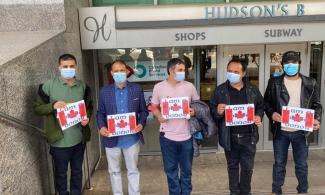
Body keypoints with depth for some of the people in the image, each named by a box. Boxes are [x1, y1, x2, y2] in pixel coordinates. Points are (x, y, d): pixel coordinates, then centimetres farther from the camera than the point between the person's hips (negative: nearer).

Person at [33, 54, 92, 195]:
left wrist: (87, 117, -7)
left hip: (79, 138, 3)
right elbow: (37, 108, -3)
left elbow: (89, 107, 14)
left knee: (77, 171, 19)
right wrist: (53, 106, -22)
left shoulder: (83, 86, 3)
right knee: (61, 172, 13)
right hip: (59, 140, -3)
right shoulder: (48, 86, -8)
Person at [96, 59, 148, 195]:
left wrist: (141, 124, -15)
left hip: (131, 137, -1)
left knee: (133, 170, 13)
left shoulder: (137, 89, 0)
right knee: (114, 171, 15)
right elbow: (100, 113, 4)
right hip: (112, 138, 1)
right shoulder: (104, 91, 0)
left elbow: (143, 110, 4)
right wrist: (101, 127, -14)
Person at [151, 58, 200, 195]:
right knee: (171, 169, 12)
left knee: (186, 169, 14)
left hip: (186, 135, 1)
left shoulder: (189, 86, -2)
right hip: (167, 136, -1)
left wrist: (194, 111, -12)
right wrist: (159, 116, -14)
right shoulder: (159, 87, -4)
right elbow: (154, 107, 6)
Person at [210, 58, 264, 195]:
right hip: (230, 137, -1)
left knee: (248, 167, 11)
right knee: (232, 166, 16)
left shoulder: (252, 89, 1)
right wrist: (218, 112, -24)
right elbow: (211, 110, -2)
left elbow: (261, 106, 13)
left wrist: (259, 116, -7)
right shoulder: (220, 90, -4)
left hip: (248, 136, 1)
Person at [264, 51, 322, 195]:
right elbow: (266, 102, 4)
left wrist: (317, 119, -12)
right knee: (279, 164, 12)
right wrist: (271, 114, -16)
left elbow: (316, 105, 6)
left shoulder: (310, 83, 1)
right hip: (280, 131, 0)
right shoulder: (274, 83, -1)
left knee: (302, 165, 12)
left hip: (301, 131, 0)